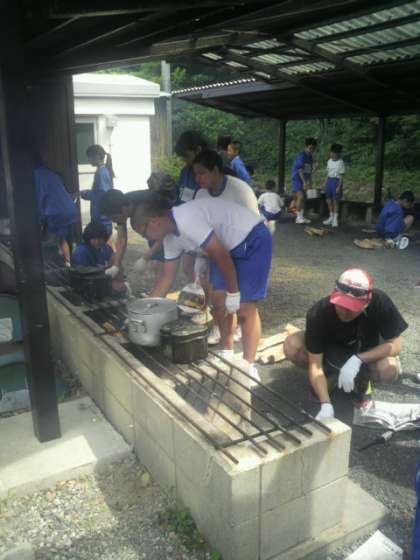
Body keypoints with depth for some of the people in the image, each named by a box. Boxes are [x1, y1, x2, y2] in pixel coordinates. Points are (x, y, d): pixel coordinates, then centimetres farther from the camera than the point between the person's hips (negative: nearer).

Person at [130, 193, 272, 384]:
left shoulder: (187, 221, -30)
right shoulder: (171, 236, 1)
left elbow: (222, 257, -26)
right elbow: (167, 277, 10)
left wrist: (233, 292, -15)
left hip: (253, 240, -9)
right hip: (228, 245, 9)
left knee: (245, 308, -7)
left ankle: (249, 366, 5)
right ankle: (227, 354, 25)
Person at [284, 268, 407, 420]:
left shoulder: (380, 303, -32)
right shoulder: (319, 312, -33)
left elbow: (394, 345, -24)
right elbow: (315, 364, -30)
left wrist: (357, 360, -37)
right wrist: (326, 405, -41)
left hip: (367, 354, 0)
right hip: (331, 352, 1)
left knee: (390, 369, -34)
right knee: (291, 346, -27)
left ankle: (362, 380, -1)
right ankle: (330, 373, 0)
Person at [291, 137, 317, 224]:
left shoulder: (310, 157, 10)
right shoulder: (301, 156, -16)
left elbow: (310, 170, 15)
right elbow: (300, 170, -20)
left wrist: (310, 182, 12)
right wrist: (304, 182, -23)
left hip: (303, 179, 9)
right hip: (297, 179, -9)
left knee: (303, 198, 8)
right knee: (300, 197, -15)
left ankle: (301, 217, 13)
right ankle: (298, 217, -10)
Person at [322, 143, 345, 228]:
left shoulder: (340, 162, -12)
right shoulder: (329, 161, 7)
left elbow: (341, 176, -12)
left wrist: (339, 186, -16)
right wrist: (325, 183, 11)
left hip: (336, 181, -7)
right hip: (329, 180, 7)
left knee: (335, 201, -2)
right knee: (329, 200, 12)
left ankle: (335, 219, 8)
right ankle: (331, 217, 27)